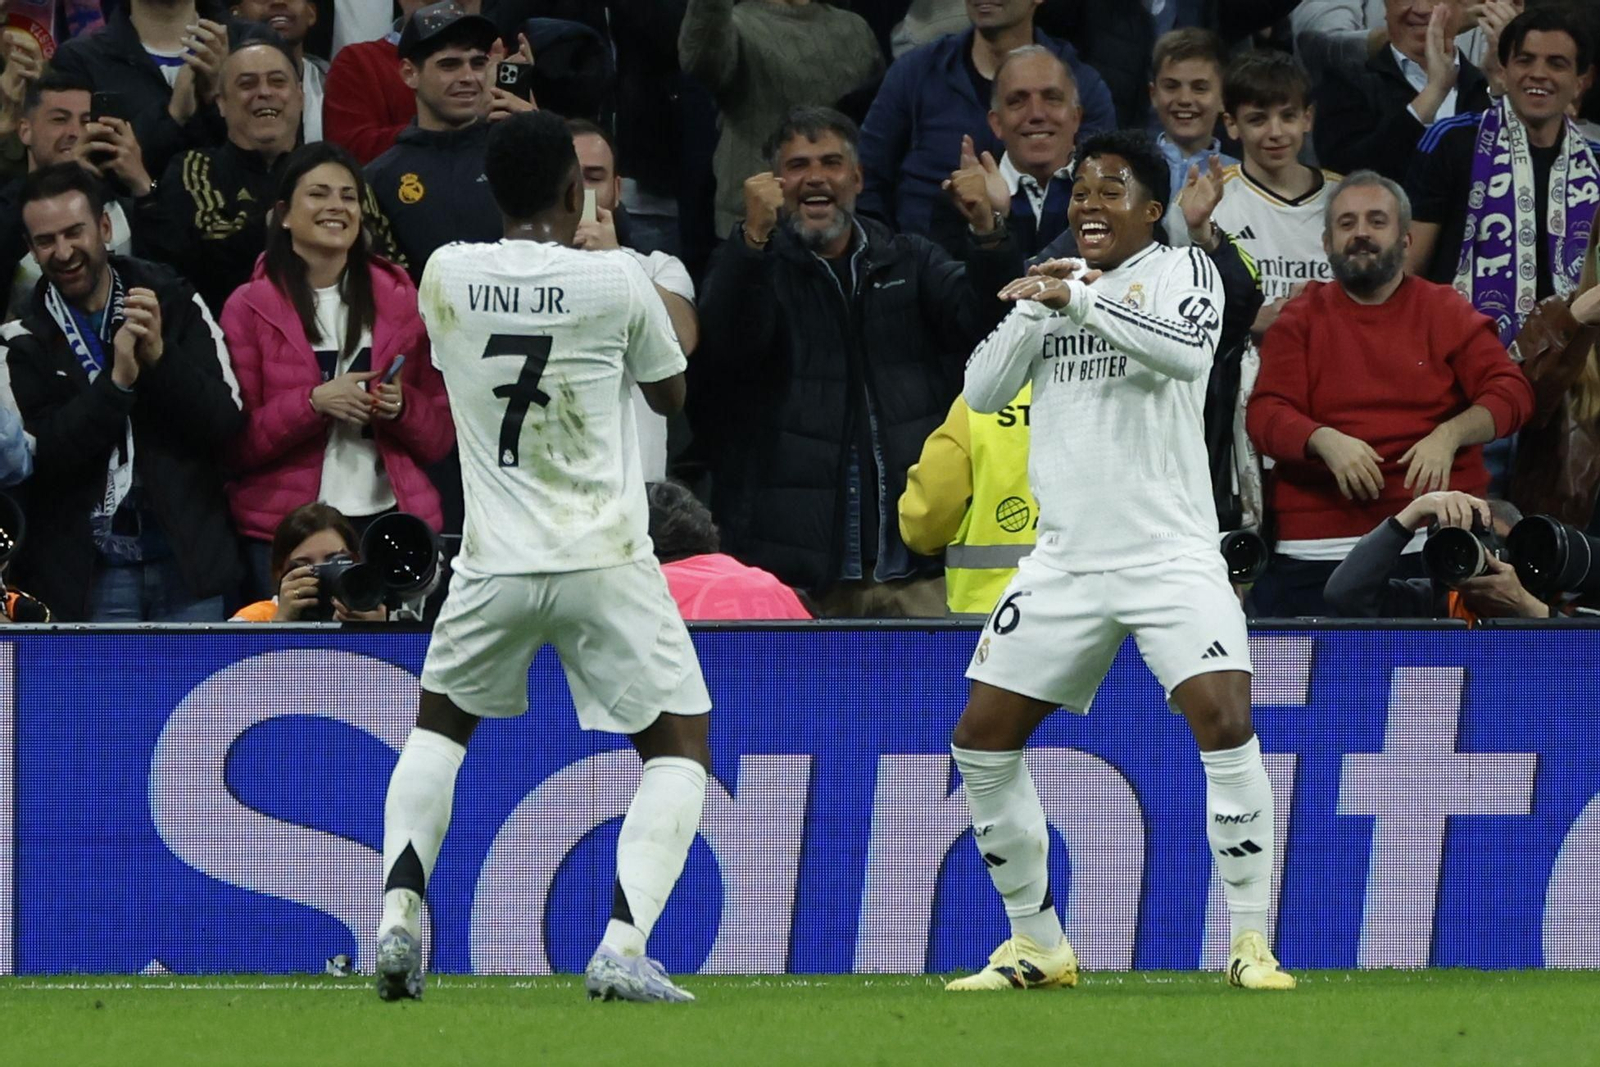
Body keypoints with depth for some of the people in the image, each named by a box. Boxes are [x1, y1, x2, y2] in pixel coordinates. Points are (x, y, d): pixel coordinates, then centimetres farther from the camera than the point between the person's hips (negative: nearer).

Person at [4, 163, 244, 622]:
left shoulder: (174, 303, 3)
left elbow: (228, 421, -2)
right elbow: (38, 457, -10)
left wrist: (160, 356, -17)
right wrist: (117, 381, -20)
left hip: (188, 564, 1)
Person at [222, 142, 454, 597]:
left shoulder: (399, 302, 12)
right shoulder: (250, 307, 4)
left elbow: (438, 439, 12)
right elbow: (236, 444, -1)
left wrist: (402, 407, -8)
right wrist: (314, 402, -14)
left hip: (389, 517, 2)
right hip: (286, 527, -2)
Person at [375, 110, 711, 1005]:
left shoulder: (447, 277, -1)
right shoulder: (616, 280, -8)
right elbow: (672, 393, 9)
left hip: (496, 563, 3)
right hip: (606, 562, -3)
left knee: (440, 725, 24)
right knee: (680, 743, 9)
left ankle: (401, 912, 2)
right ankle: (625, 943, -12)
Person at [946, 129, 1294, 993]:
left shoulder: (1181, 270, 0)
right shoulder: (1052, 281, 14)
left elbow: (1190, 346, -21)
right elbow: (981, 393, 5)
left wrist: (1080, 300, -21)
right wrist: (1034, 307, -7)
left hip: (1171, 555, -5)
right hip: (1065, 559, 5)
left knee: (1225, 723, -22)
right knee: (980, 742, 2)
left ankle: (1251, 945, -15)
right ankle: (1038, 945, 14)